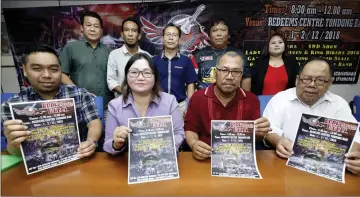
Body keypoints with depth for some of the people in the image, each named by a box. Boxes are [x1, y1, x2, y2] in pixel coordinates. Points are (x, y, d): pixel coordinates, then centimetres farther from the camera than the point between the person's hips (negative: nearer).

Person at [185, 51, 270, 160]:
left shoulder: (251, 99, 1)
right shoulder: (198, 97, -2)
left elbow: (255, 137, 4)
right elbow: (190, 129, 1)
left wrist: (259, 133, -20)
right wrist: (194, 144, -20)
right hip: (206, 157, -3)